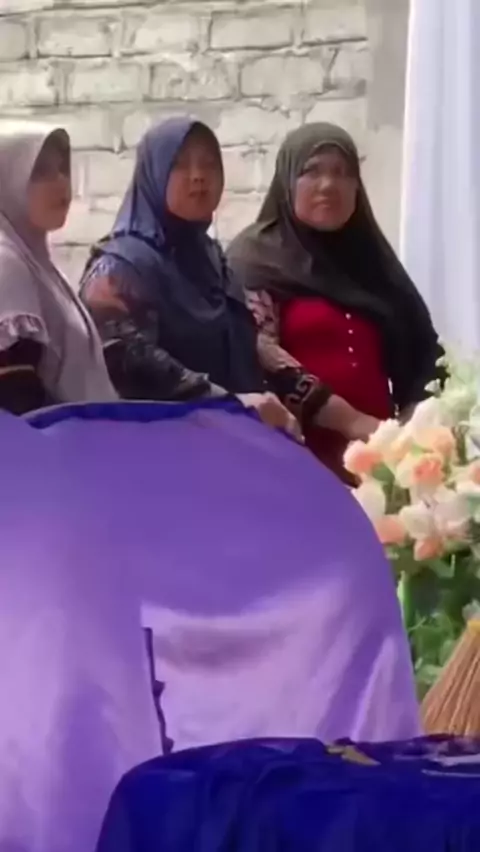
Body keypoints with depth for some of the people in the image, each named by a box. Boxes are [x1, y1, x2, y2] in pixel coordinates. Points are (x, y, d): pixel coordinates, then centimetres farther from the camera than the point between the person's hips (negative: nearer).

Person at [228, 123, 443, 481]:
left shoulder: (369, 255, 15)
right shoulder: (257, 257, 0)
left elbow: (419, 344, 11)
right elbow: (264, 356, -11)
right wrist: (349, 421, -16)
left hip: (376, 446, 4)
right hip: (299, 451, -4)